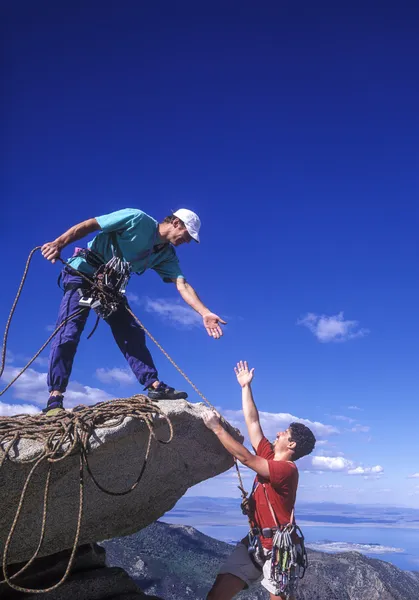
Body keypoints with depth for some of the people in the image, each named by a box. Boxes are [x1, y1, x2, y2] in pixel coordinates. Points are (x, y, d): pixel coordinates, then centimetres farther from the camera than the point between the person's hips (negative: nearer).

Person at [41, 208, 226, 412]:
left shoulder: (167, 255, 3)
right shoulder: (138, 219, -16)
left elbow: (183, 285, -8)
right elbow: (89, 225, -15)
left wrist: (205, 313, -22)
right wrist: (58, 243, -25)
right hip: (83, 273, -7)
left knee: (132, 333, -1)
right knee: (69, 332, -15)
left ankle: (154, 385, 1)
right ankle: (55, 397, -15)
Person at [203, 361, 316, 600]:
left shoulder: (287, 469, -16)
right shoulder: (270, 456, 6)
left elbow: (246, 457, -22)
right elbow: (253, 422, 10)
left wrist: (217, 428, -18)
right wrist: (246, 386, 13)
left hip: (276, 546, -7)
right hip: (255, 540, 8)